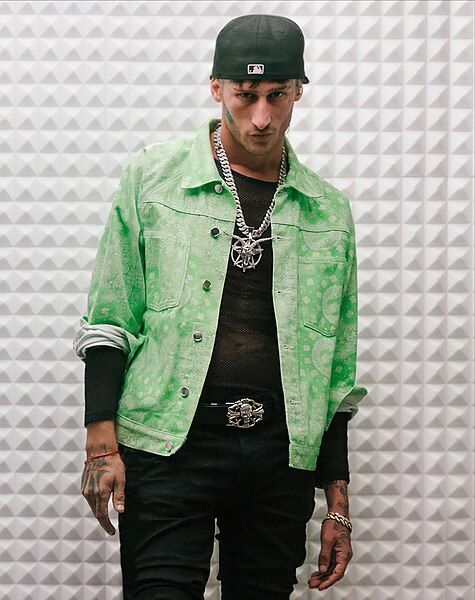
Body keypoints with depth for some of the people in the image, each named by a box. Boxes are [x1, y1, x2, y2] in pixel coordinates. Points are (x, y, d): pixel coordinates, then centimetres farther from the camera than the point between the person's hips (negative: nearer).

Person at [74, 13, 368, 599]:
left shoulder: (329, 211, 13)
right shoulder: (153, 175, 6)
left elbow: (336, 372, 15)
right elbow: (109, 320, 3)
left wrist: (338, 499, 12)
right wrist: (101, 440, -7)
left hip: (282, 458, 3)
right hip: (169, 443, -2)